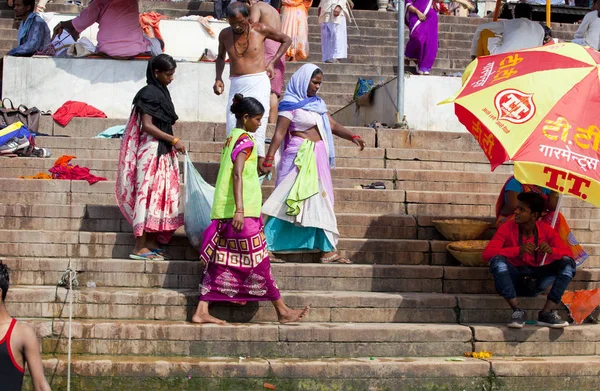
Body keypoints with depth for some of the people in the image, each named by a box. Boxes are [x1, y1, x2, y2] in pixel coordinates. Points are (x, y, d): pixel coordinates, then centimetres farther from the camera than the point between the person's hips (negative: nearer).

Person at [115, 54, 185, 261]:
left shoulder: (161, 91, 15)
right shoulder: (149, 93, -13)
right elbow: (147, 125, -19)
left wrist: (172, 143, 16)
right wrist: (174, 140, -18)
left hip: (163, 151, 10)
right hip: (151, 150, -10)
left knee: (160, 195, 10)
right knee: (149, 193, -9)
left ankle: (151, 242, 14)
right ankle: (140, 247, -8)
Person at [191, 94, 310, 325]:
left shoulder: (231, 138, 16)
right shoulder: (245, 140, -11)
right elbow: (237, 174, -22)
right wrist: (239, 209, -29)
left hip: (224, 214, 9)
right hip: (242, 213, -9)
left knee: (220, 261, 7)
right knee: (258, 262, -1)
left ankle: (201, 312, 4)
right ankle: (283, 312, 7)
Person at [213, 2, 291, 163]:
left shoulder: (260, 30, -1)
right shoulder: (225, 34, 8)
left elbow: (286, 40, 14)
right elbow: (221, 57, 26)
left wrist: (272, 62, 6)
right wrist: (218, 79, 11)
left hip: (258, 83, -4)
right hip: (236, 86, 4)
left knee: (256, 128, -12)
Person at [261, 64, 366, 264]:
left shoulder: (317, 103, 14)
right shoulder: (291, 104, -7)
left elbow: (332, 125, 11)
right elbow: (279, 133, -12)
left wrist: (352, 137, -5)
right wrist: (268, 160, -16)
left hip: (317, 158, 7)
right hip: (299, 157, -7)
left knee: (321, 200, 8)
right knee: (289, 201, -8)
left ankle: (328, 250, 11)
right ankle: (263, 245, -2)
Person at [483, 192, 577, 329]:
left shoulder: (545, 229, -3)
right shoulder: (507, 228, -10)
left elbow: (569, 253, -8)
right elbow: (487, 253, -22)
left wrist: (551, 250, -31)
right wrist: (519, 250, -35)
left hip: (536, 282, 2)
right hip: (513, 280, -2)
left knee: (568, 263, -18)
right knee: (497, 260, -31)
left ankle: (547, 313, -23)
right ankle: (517, 311, -28)